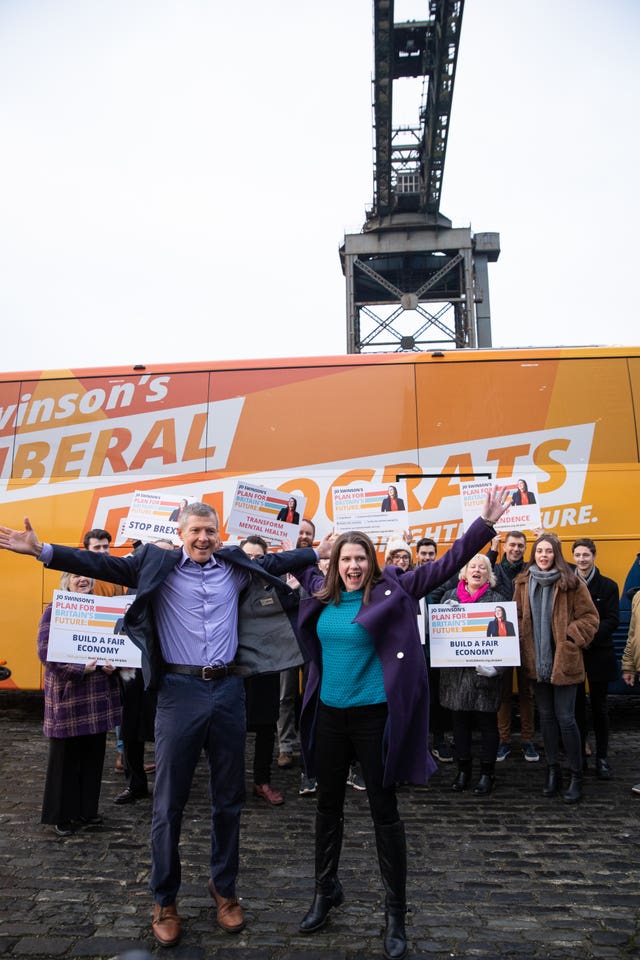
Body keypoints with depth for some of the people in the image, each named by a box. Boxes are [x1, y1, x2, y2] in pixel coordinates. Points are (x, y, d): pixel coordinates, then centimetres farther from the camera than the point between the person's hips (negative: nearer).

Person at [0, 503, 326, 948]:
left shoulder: (236, 566, 7)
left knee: (229, 799, 14)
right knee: (169, 802, 8)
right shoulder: (158, 564, -1)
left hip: (228, 689, 3)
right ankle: (165, 899, 27)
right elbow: (103, 563, -8)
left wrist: (321, 551, 16)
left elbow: (277, 562, 17)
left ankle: (225, 888, 34)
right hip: (180, 691, -2)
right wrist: (43, 550, -17)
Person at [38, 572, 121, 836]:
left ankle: (86, 811, 27)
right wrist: (79, 668, -23)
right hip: (68, 694, -5)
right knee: (66, 755, 4)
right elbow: (46, 651, -13)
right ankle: (62, 816, 19)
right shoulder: (54, 611, -5)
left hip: (98, 696, 5)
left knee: (94, 753, 12)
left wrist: (112, 663, -5)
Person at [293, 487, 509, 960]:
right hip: (329, 714, 4)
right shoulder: (323, 593, 2)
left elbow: (443, 566, -14)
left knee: (385, 812, 7)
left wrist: (485, 525, -20)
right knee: (328, 805, 18)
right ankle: (327, 890, 40)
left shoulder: (391, 589, -9)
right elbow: (299, 563, 22)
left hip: (374, 715, -4)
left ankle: (396, 914, 24)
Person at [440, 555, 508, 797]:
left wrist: (495, 665, -16)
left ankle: (487, 773, 21)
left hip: (484, 671, -2)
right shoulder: (449, 596, 7)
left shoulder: (496, 599, 0)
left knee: (487, 721, 7)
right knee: (460, 721, 11)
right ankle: (463, 769, 26)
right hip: (455, 671, 2)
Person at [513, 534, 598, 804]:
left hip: (564, 661, -4)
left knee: (565, 718, -2)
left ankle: (576, 776, 14)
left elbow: (590, 617, -3)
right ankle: (553, 771, 26)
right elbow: (518, 617, 11)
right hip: (536, 661, 4)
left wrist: (571, 639, -12)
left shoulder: (571, 584, -7)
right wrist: (522, 648, 0)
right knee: (546, 716, 13)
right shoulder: (523, 583, 5)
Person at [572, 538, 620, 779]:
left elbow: (612, 621, -7)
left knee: (599, 707, 8)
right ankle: (578, 756, 18)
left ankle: (602, 757, 18)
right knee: (577, 705, 8)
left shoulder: (608, 586, 1)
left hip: (598, 655, 0)